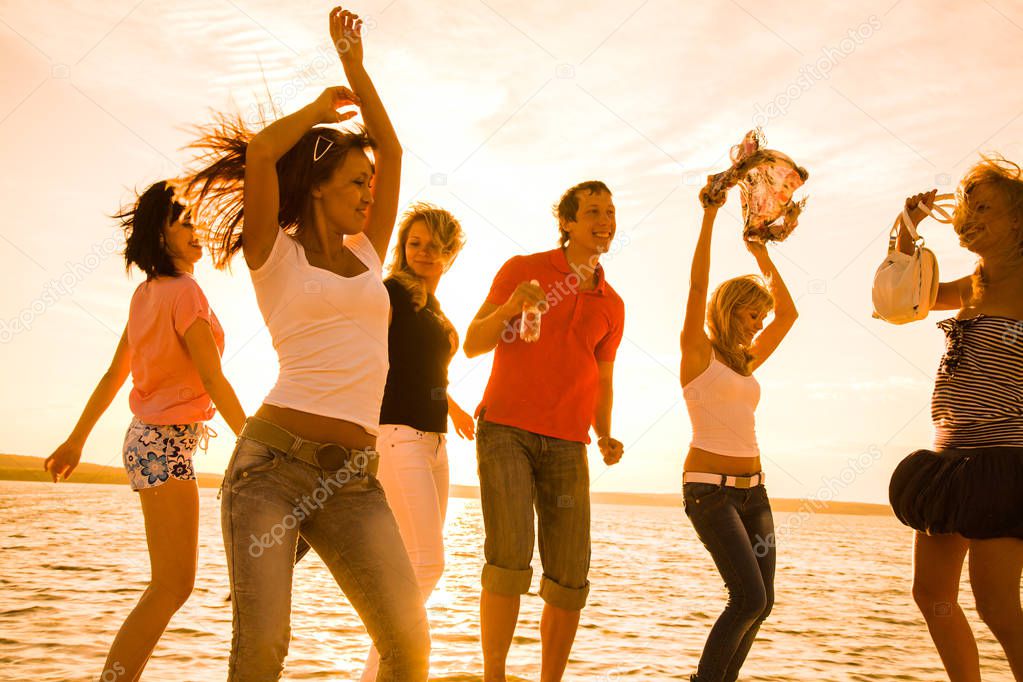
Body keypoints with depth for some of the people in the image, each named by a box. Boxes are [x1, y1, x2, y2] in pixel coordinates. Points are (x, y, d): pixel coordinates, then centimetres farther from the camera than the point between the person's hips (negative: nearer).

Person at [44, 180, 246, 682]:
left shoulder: (147, 293, 11)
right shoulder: (185, 291, -14)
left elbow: (113, 375, 16)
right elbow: (213, 381, -16)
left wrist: (76, 441, 22)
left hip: (150, 437, 9)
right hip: (167, 441, -9)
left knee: (172, 584, 16)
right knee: (172, 587, -7)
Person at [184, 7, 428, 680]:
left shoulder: (367, 253, 21)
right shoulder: (275, 254, 6)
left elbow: (393, 151, 22)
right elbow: (261, 151, -8)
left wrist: (355, 64, 25)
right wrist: (321, 106, 9)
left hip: (354, 478, 5)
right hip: (274, 458, -4)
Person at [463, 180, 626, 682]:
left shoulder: (611, 305, 15)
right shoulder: (523, 269, 4)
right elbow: (473, 344, 0)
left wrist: (605, 437, 1)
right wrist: (510, 307, -19)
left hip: (566, 446, 4)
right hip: (505, 430, -4)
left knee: (569, 578, -2)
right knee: (510, 555, -18)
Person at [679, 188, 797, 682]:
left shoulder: (746, 362, 16)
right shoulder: (698, 352, -2)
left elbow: (788, 313, 22)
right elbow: (698, 284, -12)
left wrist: (761, 254, 20)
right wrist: (710, 215, -12)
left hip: (752, 489, 8)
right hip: (709, 488, -8)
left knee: (760, 604, 3)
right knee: (749, 599, -15)